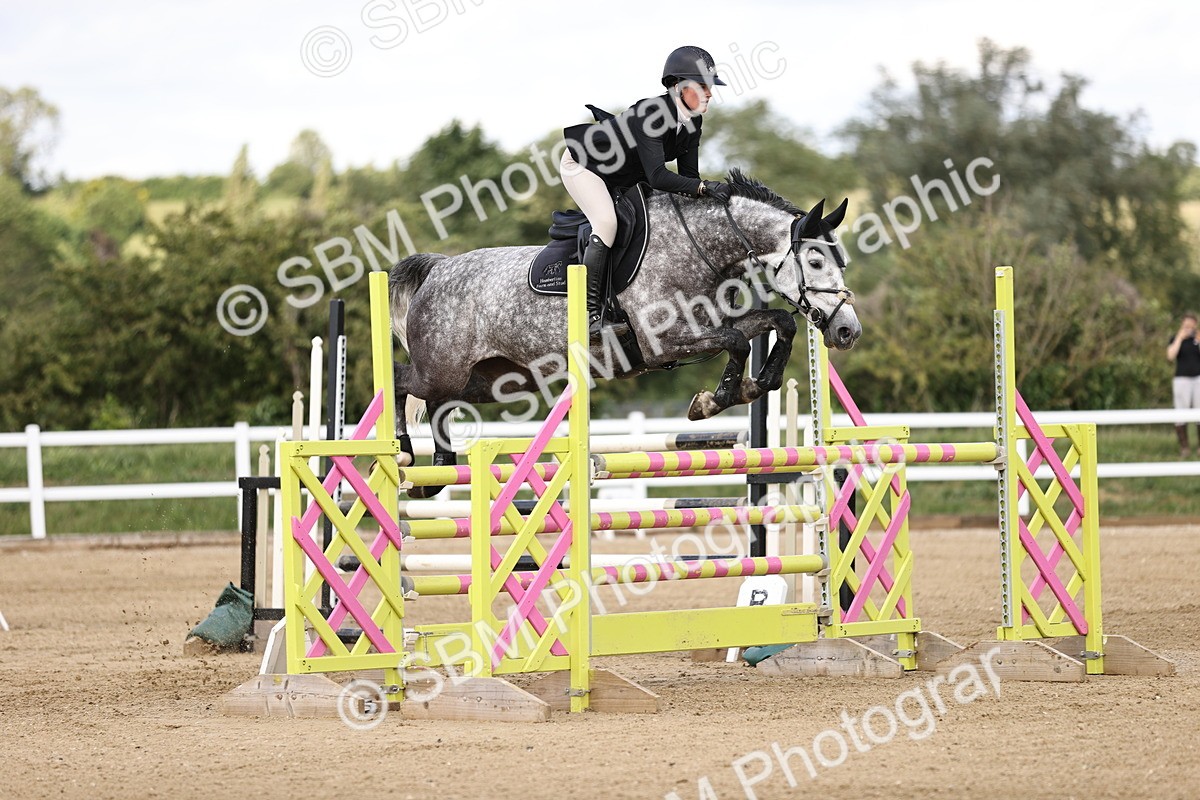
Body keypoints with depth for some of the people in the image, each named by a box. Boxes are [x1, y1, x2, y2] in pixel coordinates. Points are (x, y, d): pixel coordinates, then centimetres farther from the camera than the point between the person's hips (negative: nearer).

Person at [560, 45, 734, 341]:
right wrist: (704, 187, -49)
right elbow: (657, 176, -43)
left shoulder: (692, 121, -11)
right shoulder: (650, 113, -36)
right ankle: (590, 313, -25)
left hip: (619, 177, 9)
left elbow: (688, 174, -7)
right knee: (607, 223, -26)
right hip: (581, 162, -9)